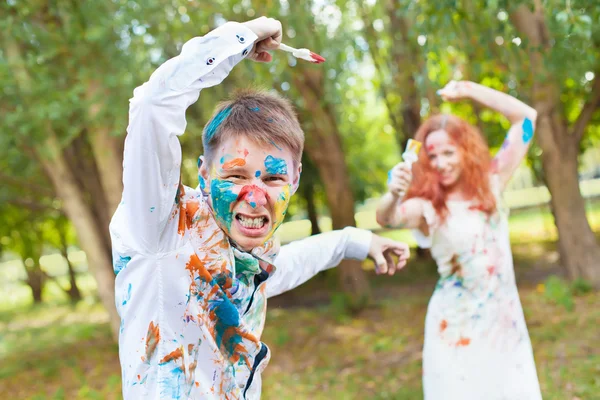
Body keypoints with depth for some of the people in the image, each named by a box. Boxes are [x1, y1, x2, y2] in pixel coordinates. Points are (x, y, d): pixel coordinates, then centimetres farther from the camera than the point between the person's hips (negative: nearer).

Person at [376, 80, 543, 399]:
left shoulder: (490, 185, 1)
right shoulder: (427, 208, -10)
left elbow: (526, 118, 1)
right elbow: (386, 218, -31)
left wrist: (469, 90, -5)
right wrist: (393, 195, -53)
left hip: (505, 322, 4)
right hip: (458, 330, -3)